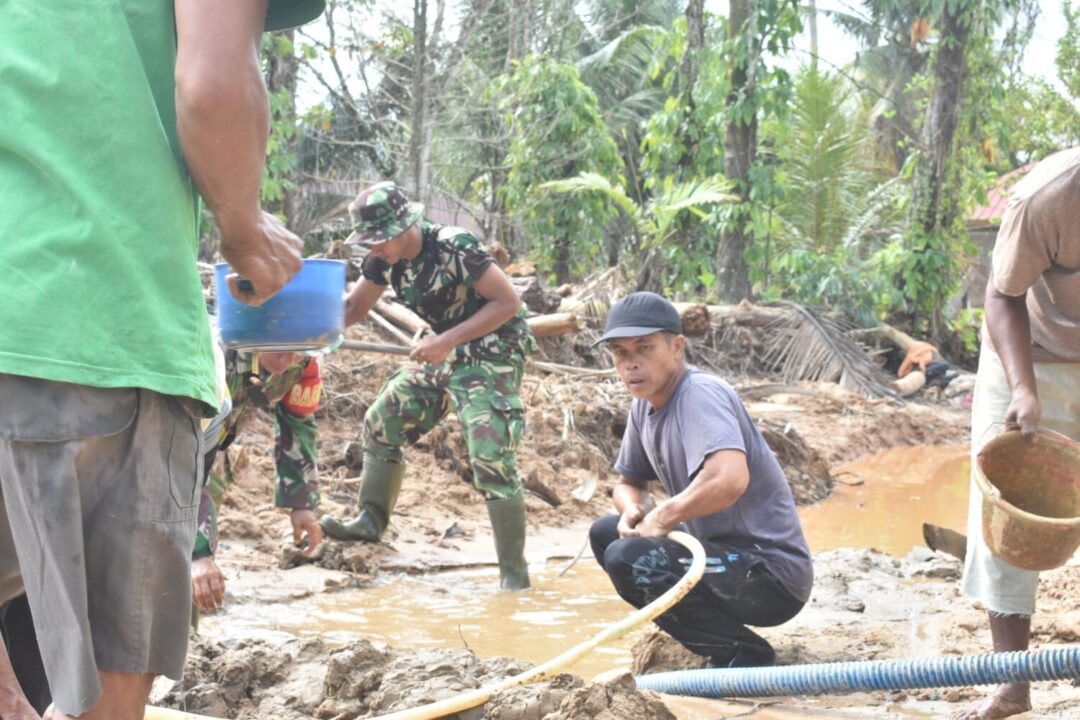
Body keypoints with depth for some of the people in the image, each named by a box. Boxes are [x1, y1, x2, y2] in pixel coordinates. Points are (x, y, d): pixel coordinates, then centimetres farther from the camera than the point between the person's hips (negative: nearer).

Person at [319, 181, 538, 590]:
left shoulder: (454, 248, -25)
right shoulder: (384, 259, -3)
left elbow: (508, 302, -22)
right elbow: (353, 307, 8)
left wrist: (448, 340, -26)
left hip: (492, 353, -8)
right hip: (447, 354, 8)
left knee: (491, 458, -17)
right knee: (382, 420, 10)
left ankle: (514, 572, -10)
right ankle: (370, 522, 24)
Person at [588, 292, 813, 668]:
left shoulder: (701, 393, -19)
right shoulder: (644, 405, 9)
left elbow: (730, 478, -37)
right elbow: (628, 482, 24)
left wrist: (663, 516, -20)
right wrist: (635, 510, -1)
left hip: (773, 576, -10)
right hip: (723, 552, 10)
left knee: (626, 558, -25)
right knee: (604, 533, 15)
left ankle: (745, 653, -8)